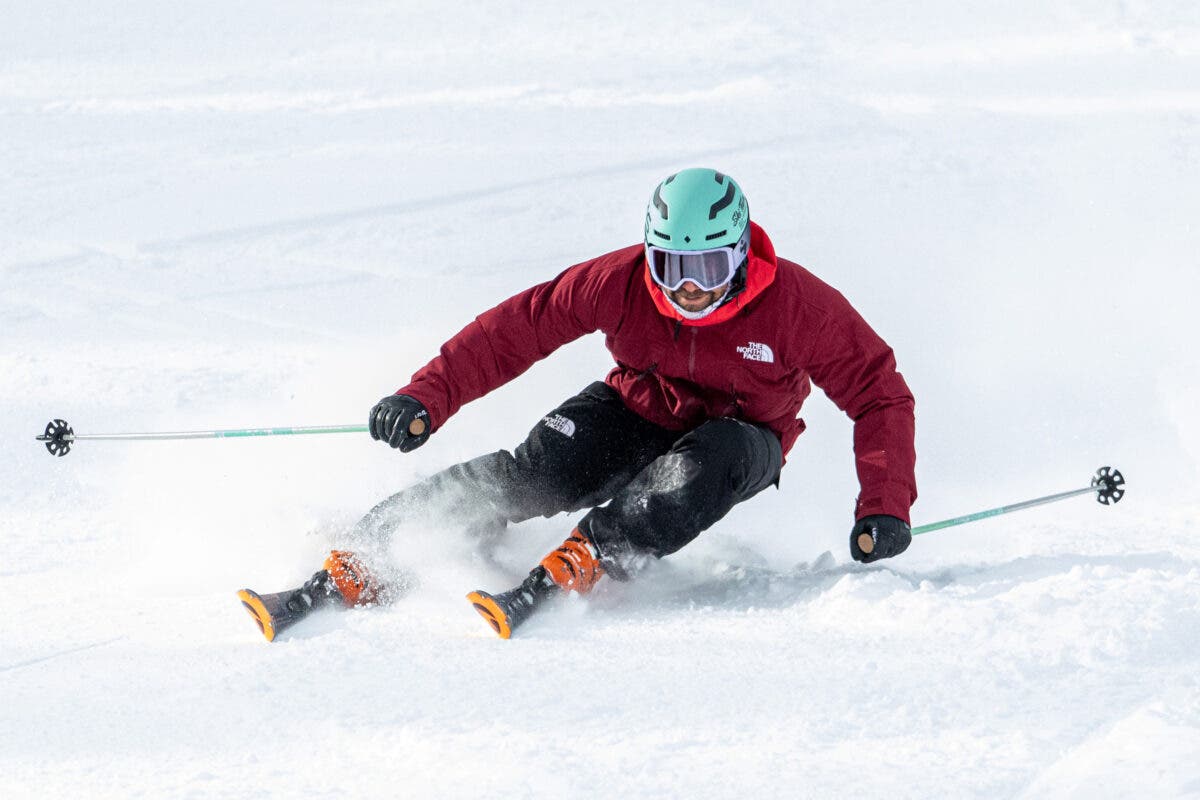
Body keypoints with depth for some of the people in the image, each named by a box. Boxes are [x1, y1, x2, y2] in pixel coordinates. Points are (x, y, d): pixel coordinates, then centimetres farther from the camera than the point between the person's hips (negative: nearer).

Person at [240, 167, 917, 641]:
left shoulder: (798, 306, -26)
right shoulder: (620, 283, -22)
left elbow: (881, 396, -19)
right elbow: (519, 328, -14)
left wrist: (884, 507, -29)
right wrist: (427, 397, -22)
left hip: (743, 437, -1)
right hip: (638, 411, 1)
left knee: (704, 467, -38)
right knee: (532, 474, -25)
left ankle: (559, 577, -46)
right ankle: (352, 573, -26)